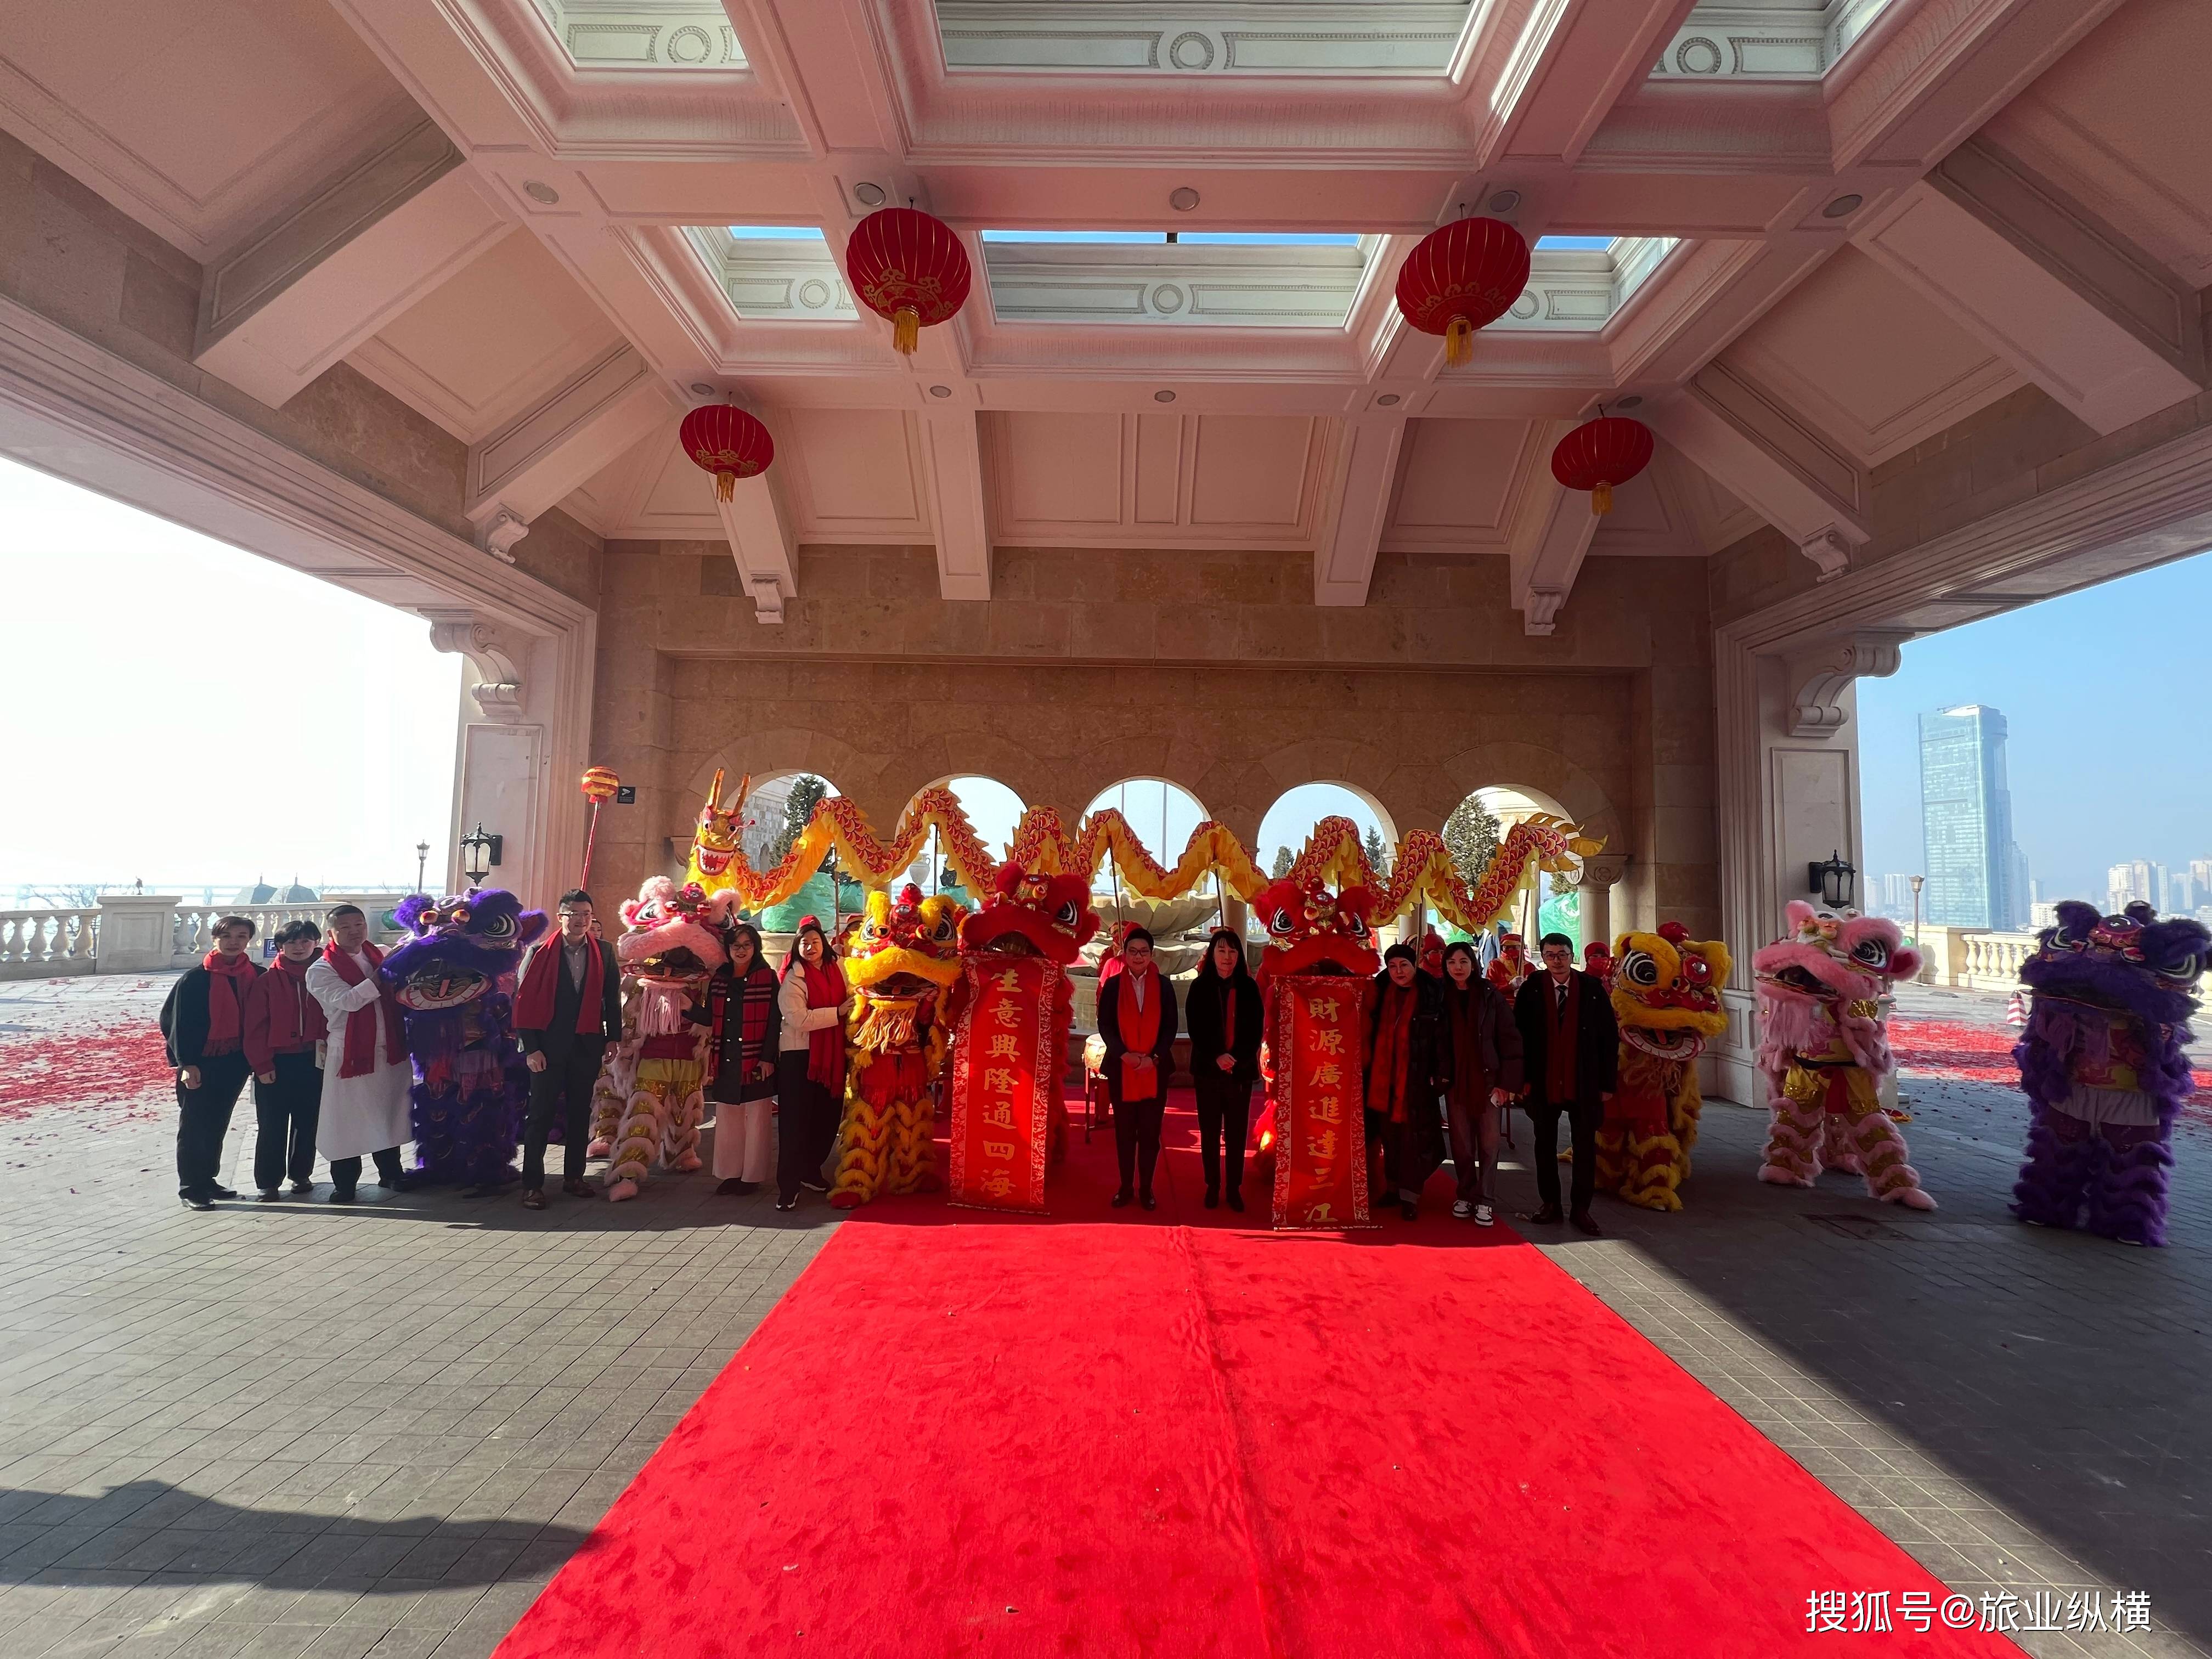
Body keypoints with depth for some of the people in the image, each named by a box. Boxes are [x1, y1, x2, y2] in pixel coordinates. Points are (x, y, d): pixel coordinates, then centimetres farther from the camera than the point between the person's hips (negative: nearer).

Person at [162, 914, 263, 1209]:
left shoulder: (255, 977, 3)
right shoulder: (196, 978, -9)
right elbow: (177, 1022, -8)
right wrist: (186, 1063, -13)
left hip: (235, 1063, 4)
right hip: (200, 1064, -4)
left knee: (218, 1125, 15)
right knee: (194, 1127, 3)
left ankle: (207, 1180, 26)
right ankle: (190, 1188, 11)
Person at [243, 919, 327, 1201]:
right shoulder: (268, 980, -2)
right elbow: (256, 1025, -3)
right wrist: (261, 1064, -7)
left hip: (313, 1061, 2)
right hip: (276, 1063, -2)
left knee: (307, 1122, 10)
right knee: (272, 1126, 4)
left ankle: (302, 1174, 24)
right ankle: (269, 1182, 14)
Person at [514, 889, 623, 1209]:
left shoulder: (604, 952, 4)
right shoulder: (540, 952, -3)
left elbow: (612, 997, 9)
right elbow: (524, 1001, -5)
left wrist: (613, 1037, 4)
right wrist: (531, 1047, -9)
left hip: (588, 1044, 3)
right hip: (548, 1046, -2)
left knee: (580, 1113, 11)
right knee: (541, 1114, 2)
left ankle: (574, 1177, 22)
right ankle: (532, 1184, 10)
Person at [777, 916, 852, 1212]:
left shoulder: (838, 970, 7)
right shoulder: (793, 979, -9)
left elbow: (850, 1004, 22)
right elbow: (800, 1019, -21)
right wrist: (838, 1012, -20)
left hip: (832, 1055, 6)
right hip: (799, 1056, -6)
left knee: (828, 1116, 12)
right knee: (796, 1120, -4)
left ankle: (811, 1171, 30)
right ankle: (788, 1186, 2)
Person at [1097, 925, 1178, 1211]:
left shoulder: (1164, 985, 3)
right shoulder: (1112, 986, 3)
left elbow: (1171, 1027, 1)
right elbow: (1105, 1026, -2)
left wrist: (1154, 1058, -12)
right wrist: (1124, 1054, -15)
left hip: (1155, 1068, 0)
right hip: (1121, 1068, 0)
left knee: (1150, 1132, 4)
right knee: (1124, 1132, 8)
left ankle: (1146, 1188, 15)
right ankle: (1126, 1187, 18)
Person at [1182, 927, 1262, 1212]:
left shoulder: (1249, 987, 2)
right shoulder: (1199, 987, 0)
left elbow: (1255, 1030, 0)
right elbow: (1195, 1030, -4)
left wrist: (1237, 1059, -13)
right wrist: (1216, 1058, -17)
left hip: (1242, 1070, 1)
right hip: (1208, 1070, 0)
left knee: (1236, 1133, 5)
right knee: (1210, 1133, 6)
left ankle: (1235, 1189, 15)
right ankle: (1212, 1187, 18)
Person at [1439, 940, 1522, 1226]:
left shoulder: (1491, 995, -2)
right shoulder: (1442, 997, 2)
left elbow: (1510, 1038, -3)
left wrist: (1508, 1081, -7)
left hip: (1487, 1078, -1)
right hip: (1455, 1080, 1)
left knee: (1489, 1142, 1)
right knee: (1461, 1143, 6)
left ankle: (1485, 1200, 9)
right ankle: (1466, 1195, 19)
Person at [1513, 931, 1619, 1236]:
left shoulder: (1593, 989, -3)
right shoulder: (1531, 989, -4)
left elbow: (1609, 1037, 0)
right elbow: (1519, 1034, -1)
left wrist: (1607, 1082, -2)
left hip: (1584, 1082, 0)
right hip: (1543, 1081, 0)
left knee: (1585, 1146, 7)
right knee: (1545, 1145, 9)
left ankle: (1581, 1209, 18)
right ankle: (1550, 1206, 21)